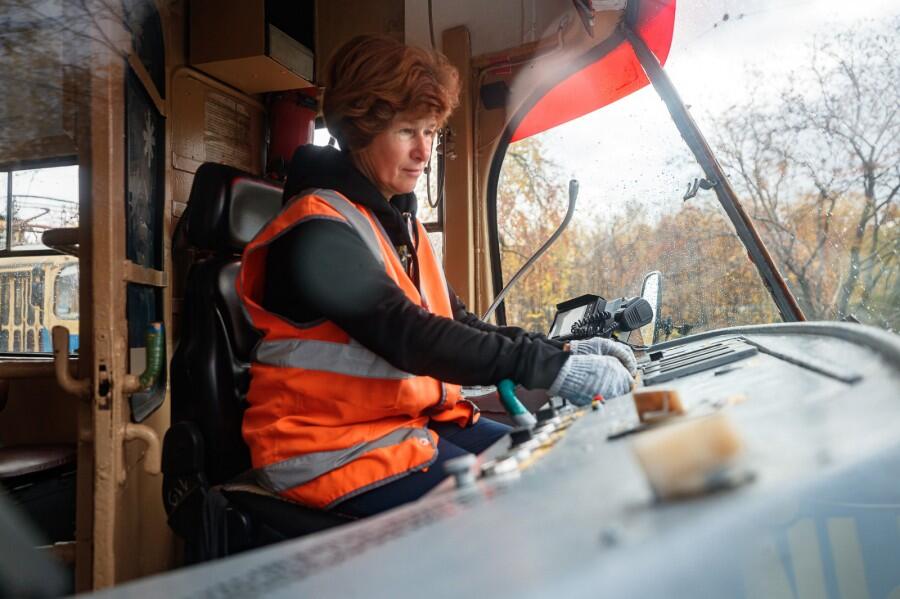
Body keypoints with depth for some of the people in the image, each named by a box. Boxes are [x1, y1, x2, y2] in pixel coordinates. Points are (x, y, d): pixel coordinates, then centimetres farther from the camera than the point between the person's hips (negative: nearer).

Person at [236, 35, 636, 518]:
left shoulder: (398, 221, 12)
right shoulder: (317, 231, -17)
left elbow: (457, 324, 7)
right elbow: (409, 338, -28)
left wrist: (569, 352, -6)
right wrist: (555, 369, -30)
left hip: (415, 420, 9)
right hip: (336, 447, -8)